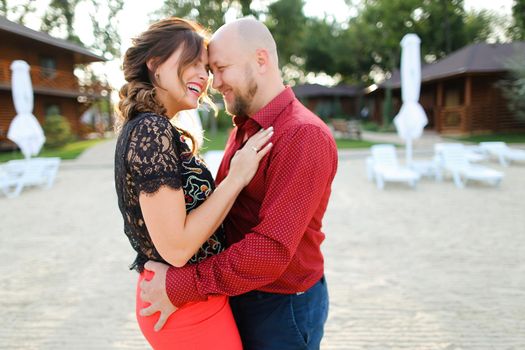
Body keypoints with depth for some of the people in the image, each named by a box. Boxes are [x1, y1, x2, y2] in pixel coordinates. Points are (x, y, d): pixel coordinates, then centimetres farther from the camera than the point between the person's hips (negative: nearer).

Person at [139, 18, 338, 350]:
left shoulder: (303, 135, -23)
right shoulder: (243, 128, 6)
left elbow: (272, 249, -28)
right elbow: (221, 204, 7)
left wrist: (180, 287, -23)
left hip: (284, 306, -7)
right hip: (238, 292, 7)